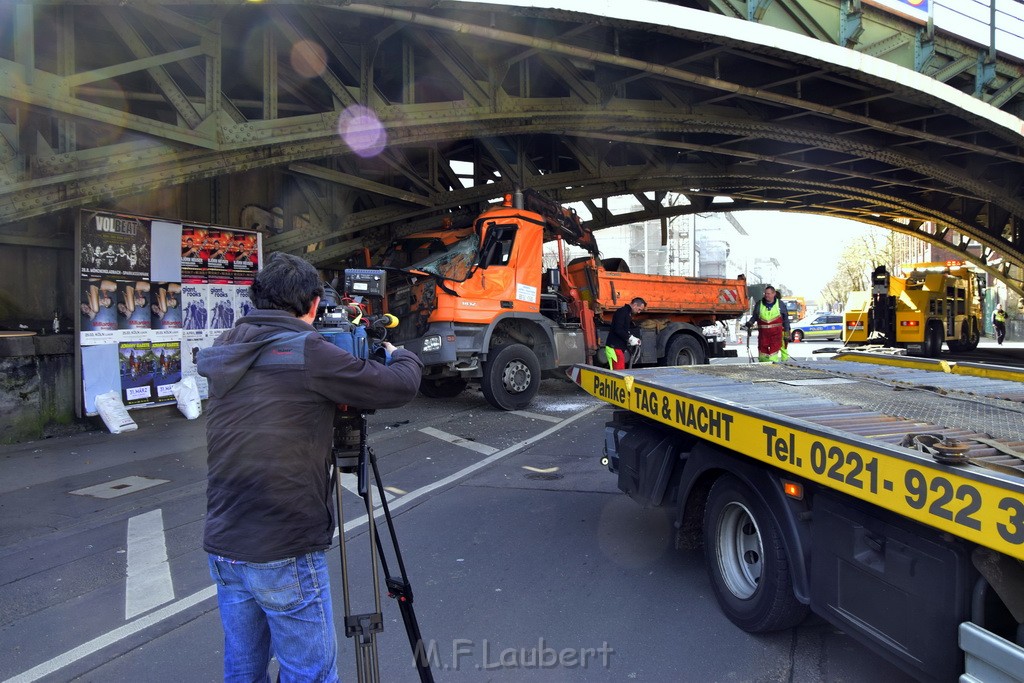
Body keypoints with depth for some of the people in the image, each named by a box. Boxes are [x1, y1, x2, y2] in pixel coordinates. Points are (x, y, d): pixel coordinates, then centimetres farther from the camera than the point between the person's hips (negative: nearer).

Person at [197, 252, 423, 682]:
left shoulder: (227, 352, 3)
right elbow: (400, 388, -10)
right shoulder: (307, 353, -16)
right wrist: (400, 355, 12)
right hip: (284, 553, -7)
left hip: (223, 545, 7)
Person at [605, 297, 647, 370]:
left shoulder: (628, 314, 20)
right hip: (614, 347, -10)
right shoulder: (622, 312, -11)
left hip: (620, 347, 10)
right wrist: (630, 338, -17)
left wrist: (633, 339, 8)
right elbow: (618, 330, -22)